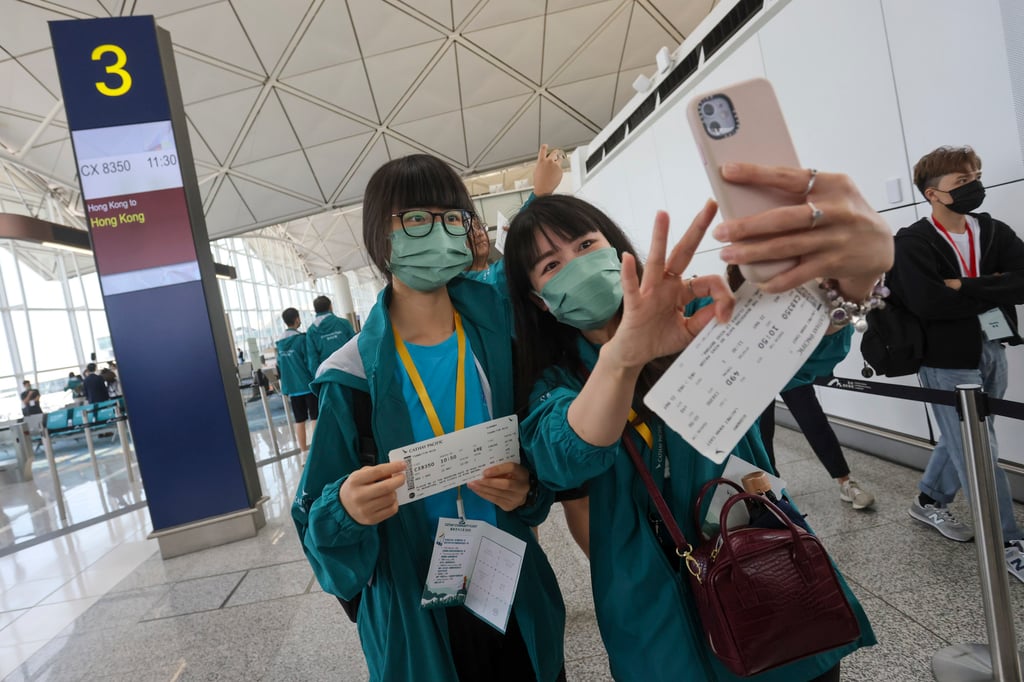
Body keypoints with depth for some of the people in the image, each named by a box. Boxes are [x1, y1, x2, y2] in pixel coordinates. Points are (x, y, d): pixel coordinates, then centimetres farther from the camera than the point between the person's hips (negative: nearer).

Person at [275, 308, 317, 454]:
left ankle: (304, 451, 17)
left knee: (299, 420, 11)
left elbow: (279, 366, 14)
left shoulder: (279, 342, 8)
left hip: (291, 386, 6)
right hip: (307, 383, -6)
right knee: (315, 417, 0)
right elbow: (310, 361, -13)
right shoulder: (302, 338, -10)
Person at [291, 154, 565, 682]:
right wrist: (345, 509, -28)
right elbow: (320, 524, -7)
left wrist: (527, 487, -19)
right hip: (416, 619, -1)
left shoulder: (500, 335, -8)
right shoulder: (354, 376, -13)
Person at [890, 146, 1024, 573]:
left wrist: (964, 287, -19)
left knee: (962, 442, 19)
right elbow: (928, 304, -24)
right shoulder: (912, 244, -11)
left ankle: (929, 502, 40)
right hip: (948, 361, -6)